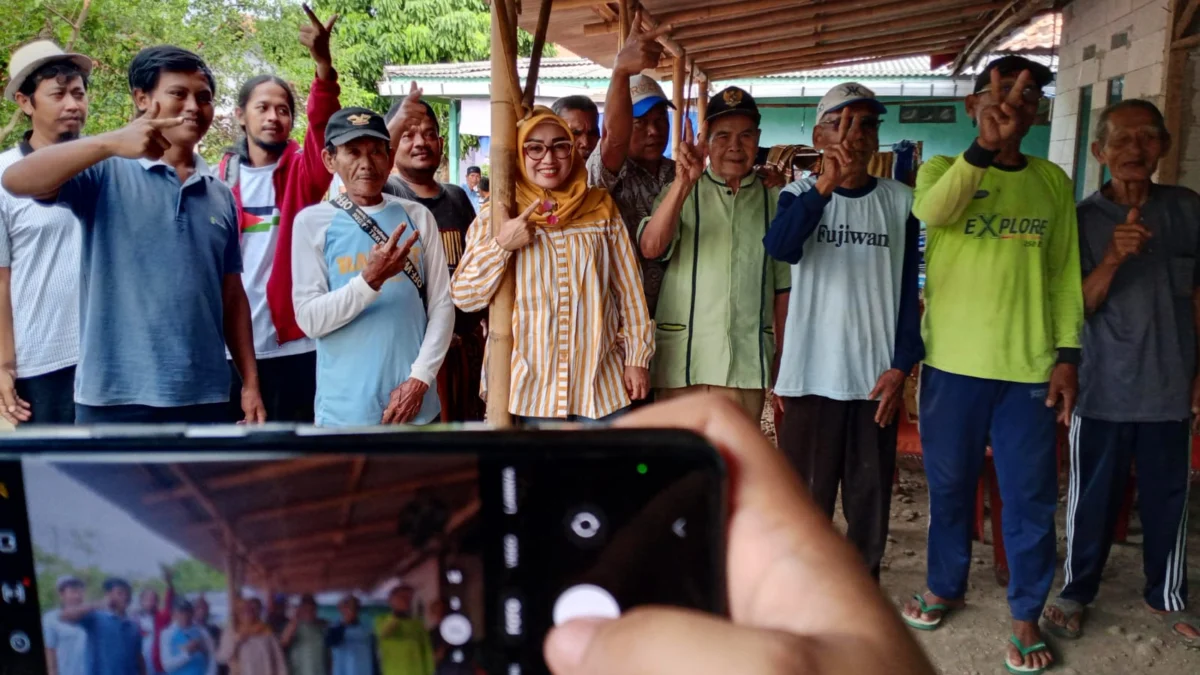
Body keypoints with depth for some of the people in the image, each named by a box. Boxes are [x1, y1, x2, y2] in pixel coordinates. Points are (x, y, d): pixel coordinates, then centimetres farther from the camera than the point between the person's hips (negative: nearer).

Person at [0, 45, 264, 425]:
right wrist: (110, 143, -29)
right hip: (116, 398, -4)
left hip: (204, 397, 4)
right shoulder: (107, 173, -1)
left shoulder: (221, 197, 12)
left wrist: (250, 381, 8)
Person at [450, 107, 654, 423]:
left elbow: (629, 291, 7)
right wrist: (500, 246, -14)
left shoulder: (602, 210, 5)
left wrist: (637, 356, 3)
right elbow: (465, 298, -1)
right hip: (529, 387, -1)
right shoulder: (495, 219, 2)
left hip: (601, 384, 1)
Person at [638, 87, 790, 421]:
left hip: (748, 360, 2)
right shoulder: (680, 192, 4)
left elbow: (784, 286, 11)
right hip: (681, 356, -1)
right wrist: (684, 182, -23)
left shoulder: (773, 201, 8)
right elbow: (650, 248, -14)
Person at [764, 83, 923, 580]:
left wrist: (901, 365, -2)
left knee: (870, 494, 10)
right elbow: (778, 247, -22)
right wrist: (825, 186, -34)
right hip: (810, 373, -2)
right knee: (805, 496, 5)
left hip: (877, 376, 2)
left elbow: (908, 289, 6)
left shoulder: (900, 201, 5)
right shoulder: (799, 195, 0)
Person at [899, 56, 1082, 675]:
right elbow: (932, 211, -24)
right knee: (949, 484, 13)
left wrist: (1067, 355, 1)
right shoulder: (943, 168, 1)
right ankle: (945, 585, 33)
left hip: (1029, 366, 1)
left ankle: (1026, 613, 22)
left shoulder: (1053, 182, 8)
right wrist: (985, 145, -37)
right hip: (953, 362, -1)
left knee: (1029, 495, 5)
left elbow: (1065, 274, 9)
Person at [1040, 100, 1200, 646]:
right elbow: (1077, 308, -8)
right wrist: (1112, 260, -25)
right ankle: (1075, 592, 26)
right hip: (1102, 388, -2)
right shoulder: (1082, 219, -6)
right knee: (1092, 498, 9)